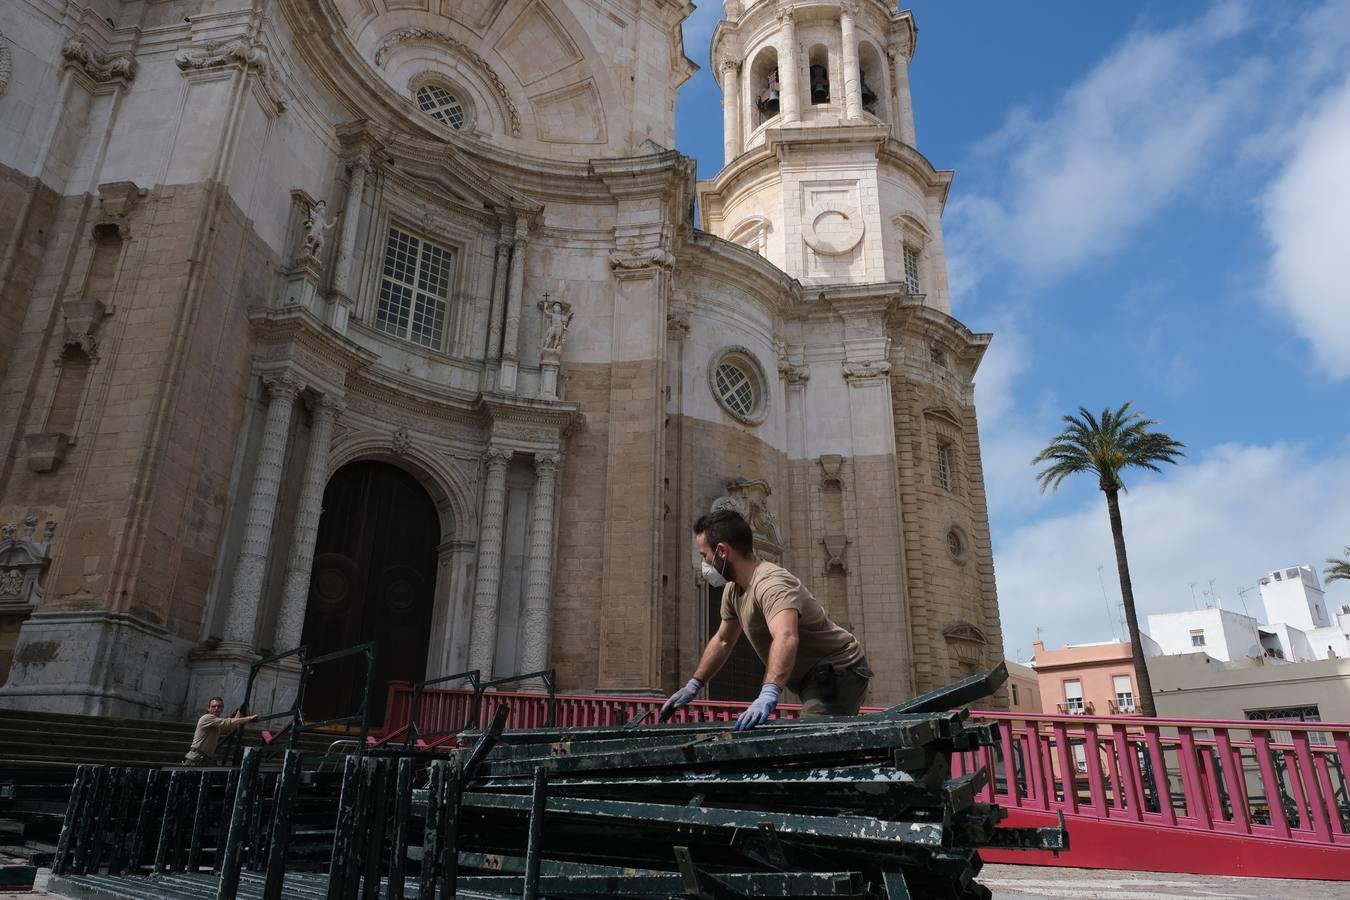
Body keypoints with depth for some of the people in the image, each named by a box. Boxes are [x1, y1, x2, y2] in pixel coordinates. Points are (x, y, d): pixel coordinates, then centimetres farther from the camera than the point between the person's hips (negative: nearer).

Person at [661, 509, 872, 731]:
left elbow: (786, 638, -45)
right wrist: (693, 686, 15)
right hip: (814, 679, 10)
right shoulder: (733, 589, 4)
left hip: (838, 671, -10)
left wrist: (768, 694, -57)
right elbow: (722, 641, 18)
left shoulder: (771, 583, -27)